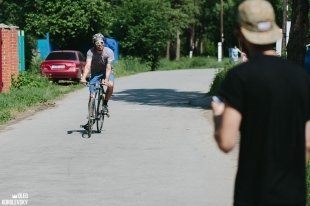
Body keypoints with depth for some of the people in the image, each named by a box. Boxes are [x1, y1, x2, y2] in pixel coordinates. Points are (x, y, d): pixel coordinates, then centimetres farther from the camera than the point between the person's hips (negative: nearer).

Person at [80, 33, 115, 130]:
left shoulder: (109, 52, -22)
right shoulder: (91, 52, -22)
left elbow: (108, 67, -28)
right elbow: (88, 65, -34)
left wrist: (106, 79, -44)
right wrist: (83, 78, -50)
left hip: (106, 72, -1)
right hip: (95, 73, 1)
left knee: (110, 85, -33)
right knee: (92, 96, -8)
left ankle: (105, 104, -8)